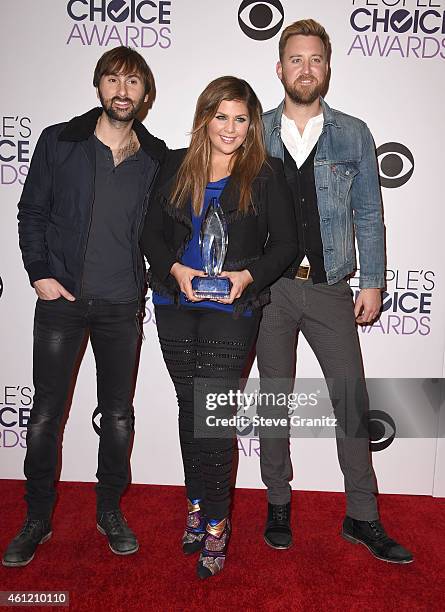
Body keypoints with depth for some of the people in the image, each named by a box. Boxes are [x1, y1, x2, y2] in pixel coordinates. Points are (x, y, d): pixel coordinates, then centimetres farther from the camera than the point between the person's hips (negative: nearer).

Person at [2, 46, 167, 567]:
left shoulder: (157, 158, 5)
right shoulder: (59, 142, 2)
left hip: (122, 307, 1)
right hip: (62, 299, -1)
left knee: (118, 413, 9)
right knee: (45, 412, 5)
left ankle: (110, 511, 28)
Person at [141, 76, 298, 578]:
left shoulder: (266, 174, -1)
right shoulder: (177, 167, 7)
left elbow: (286, 244, -1)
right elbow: (151, 232, 7)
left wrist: (247, 276, -16)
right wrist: (175, 269, -11)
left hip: (231, 309, -3)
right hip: (175, 304, 4)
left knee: (214, 412, -5)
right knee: (189, 405, 12)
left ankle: (215, 523, 13)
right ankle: (197, 505, 31)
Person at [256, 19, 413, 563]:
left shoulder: (353, 135, 7)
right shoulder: (256, 134, 6)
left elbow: (368, 215, 7)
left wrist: (373, 282, 1)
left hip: (330, 288, 0)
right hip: (271, 287, 0)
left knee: (352, 399, 1)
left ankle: (362, 517, 18)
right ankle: (278, 504, 26)